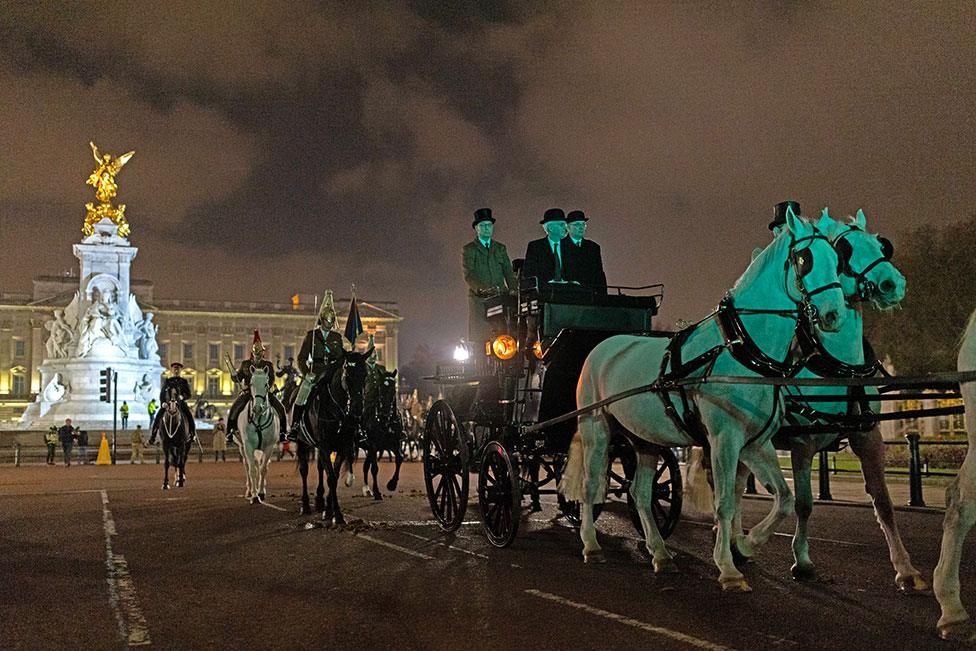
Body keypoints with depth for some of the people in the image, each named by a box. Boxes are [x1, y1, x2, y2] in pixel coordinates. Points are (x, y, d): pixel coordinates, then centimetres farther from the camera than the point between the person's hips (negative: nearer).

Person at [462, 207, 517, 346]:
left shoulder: (501, 248, 20)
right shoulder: (469, 249, 6)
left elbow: (508, 272, 14)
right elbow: (469, 275, -6)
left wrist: (513, 289, -5)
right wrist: (483, 289, -23)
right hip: (479, 300, -3)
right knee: (479, 337, -9)